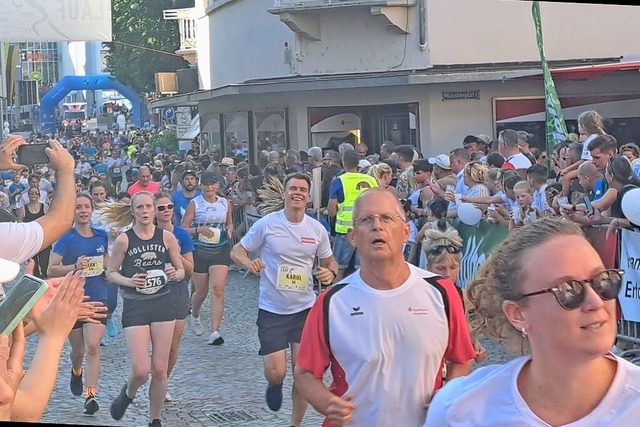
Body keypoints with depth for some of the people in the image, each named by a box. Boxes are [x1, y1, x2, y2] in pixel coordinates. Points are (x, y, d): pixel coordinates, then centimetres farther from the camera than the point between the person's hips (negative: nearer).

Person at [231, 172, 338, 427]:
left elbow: (330, 263, 14)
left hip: (305, 309, 2)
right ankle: (275, 386, 33)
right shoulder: (267, 224, -8)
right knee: (275, 373, -6)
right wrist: (248, 263, -24)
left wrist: (331, 273, -10)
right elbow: (236, 252, -1)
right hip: (271, 310, -2)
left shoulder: (317, 230, 0)